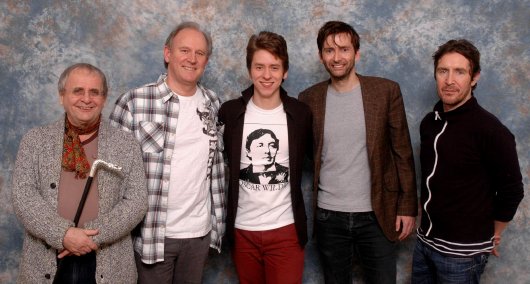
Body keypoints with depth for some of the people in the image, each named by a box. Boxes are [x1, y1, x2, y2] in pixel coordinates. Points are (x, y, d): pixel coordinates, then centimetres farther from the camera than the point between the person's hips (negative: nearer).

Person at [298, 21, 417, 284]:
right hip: (328, 216, 2)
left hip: (376, 215, -1)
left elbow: (403, 152, -2)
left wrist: (408, 206, -4)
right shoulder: (309, 99, 0)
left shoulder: (386, 91, -4)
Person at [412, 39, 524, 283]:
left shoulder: (490, 130, -17)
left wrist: (491, 237, 1)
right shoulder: (429, 122, 3)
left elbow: (511, 191, -10)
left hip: (463, 253, -6)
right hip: (425, 242, 6)